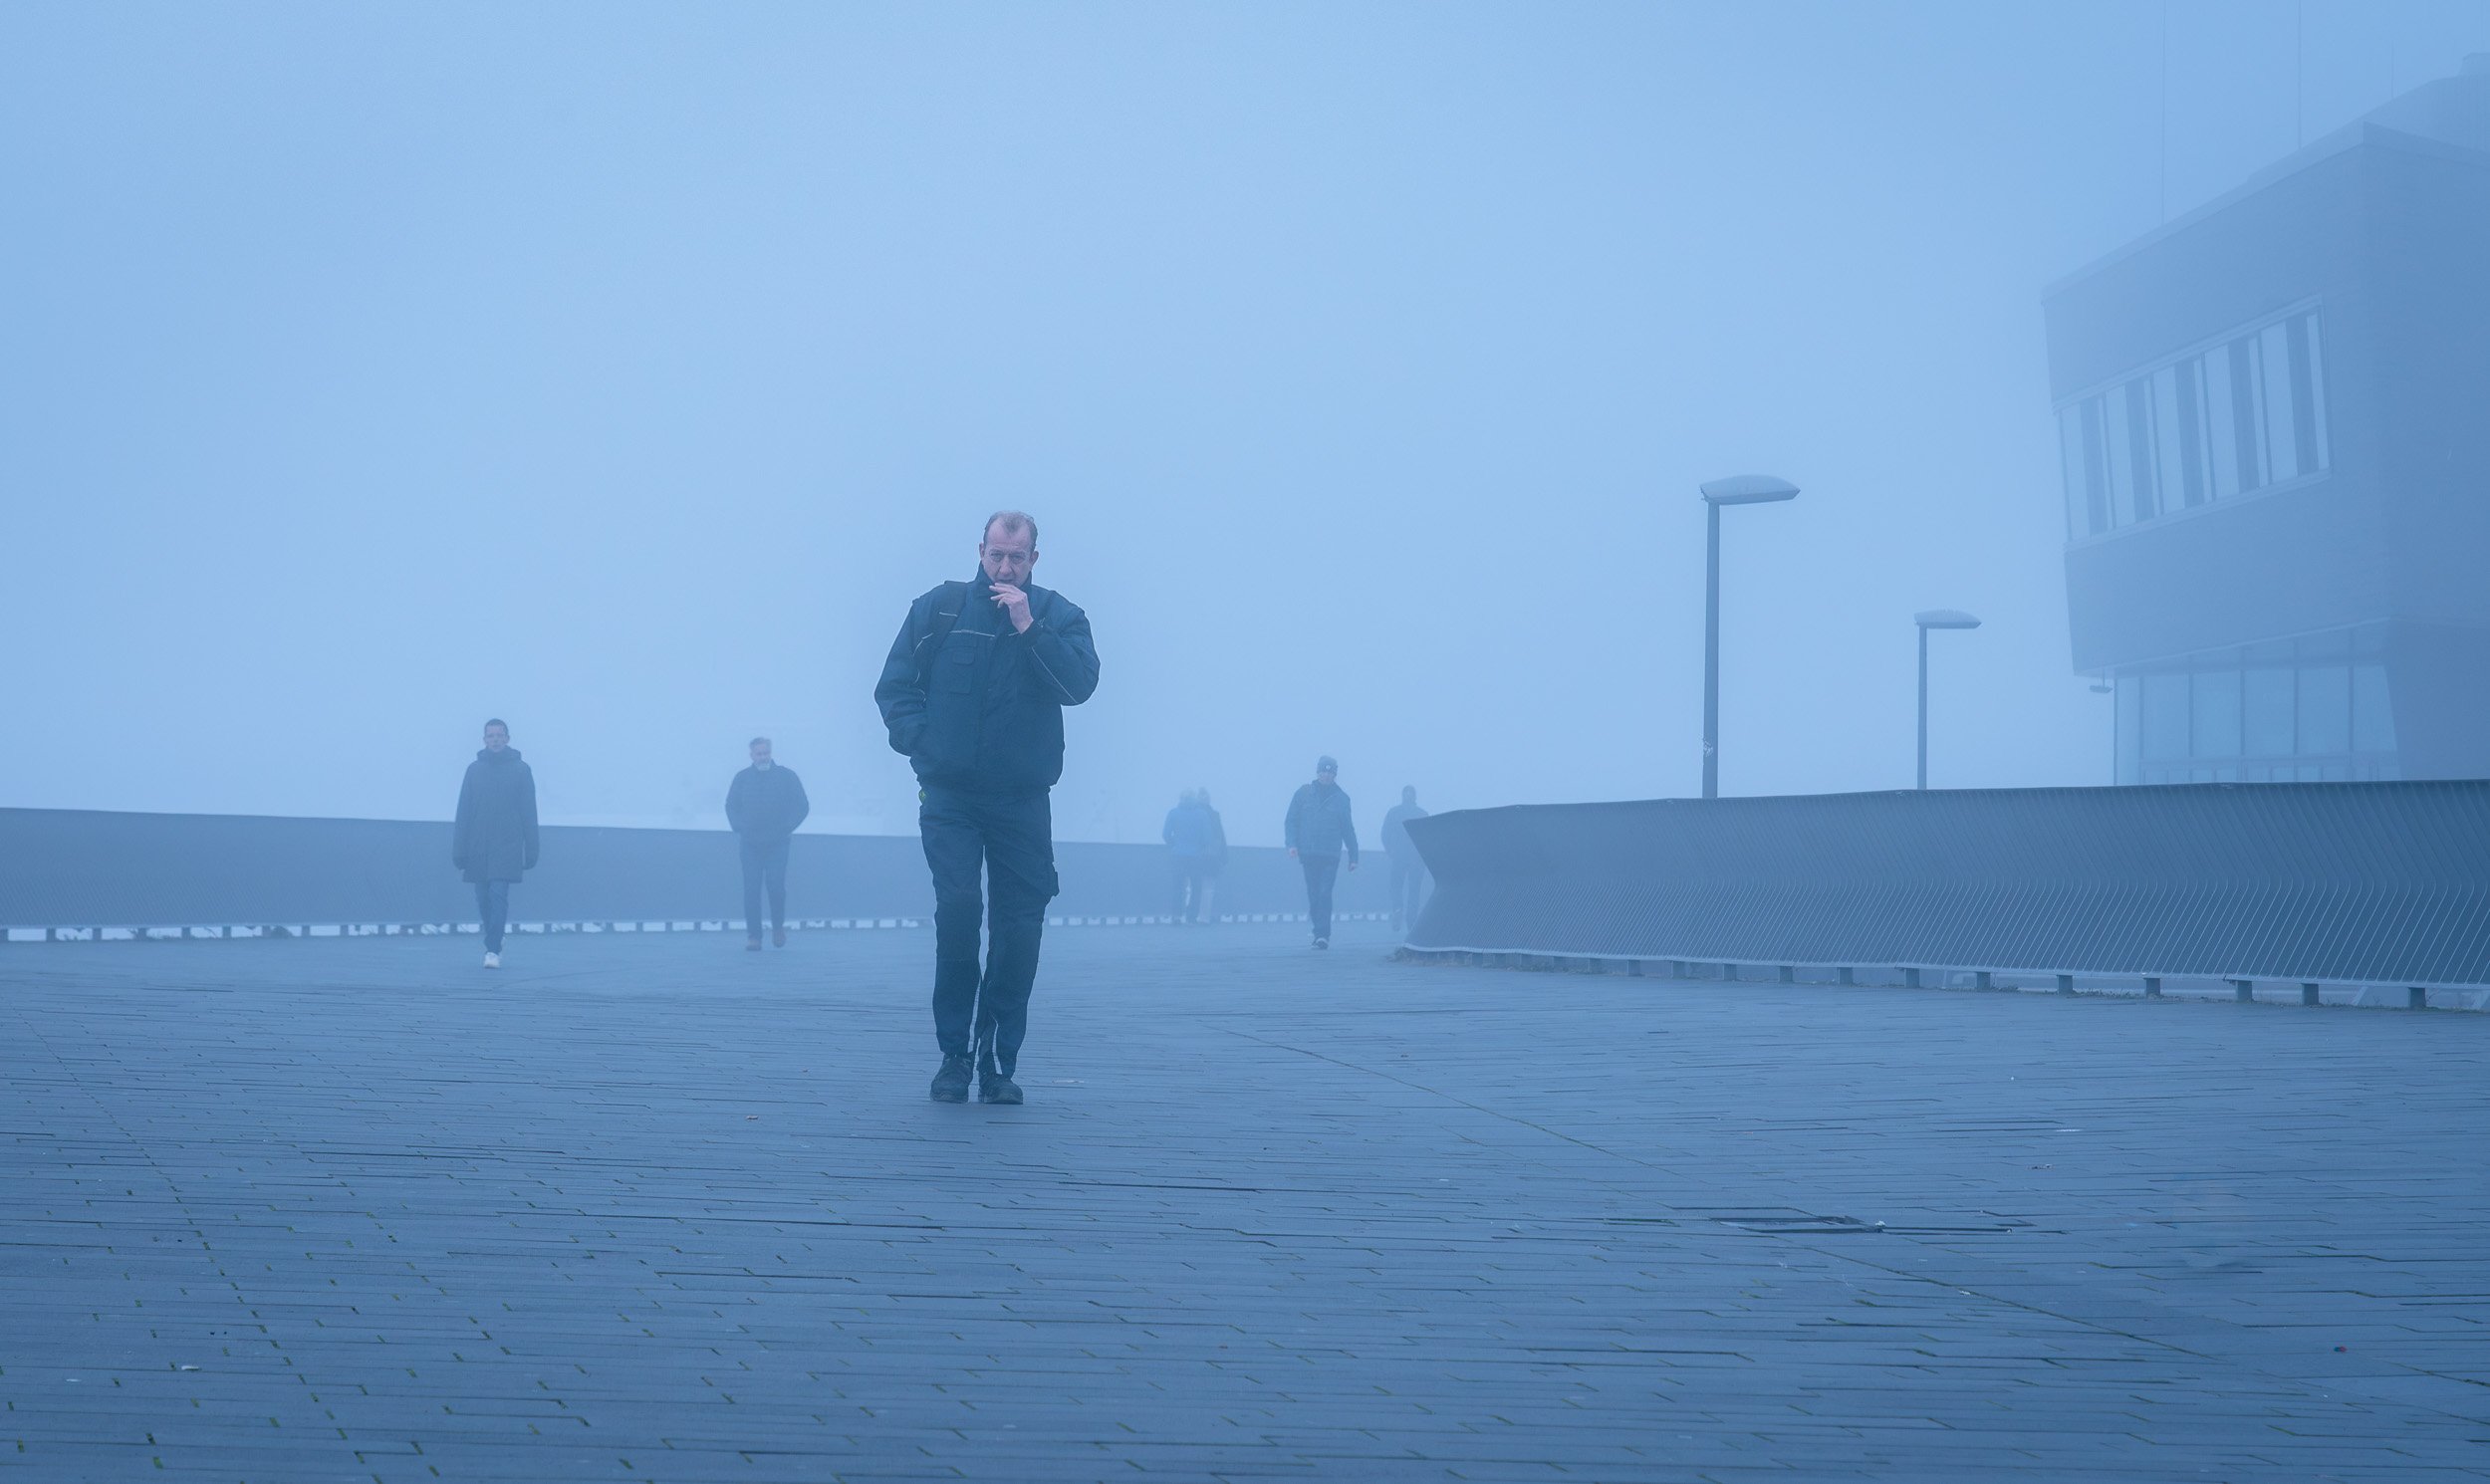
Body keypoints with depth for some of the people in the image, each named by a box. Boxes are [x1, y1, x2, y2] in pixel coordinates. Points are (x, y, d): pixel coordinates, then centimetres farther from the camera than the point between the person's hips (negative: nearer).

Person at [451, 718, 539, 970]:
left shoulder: (520, 769, 3)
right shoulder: (475, 769, 8)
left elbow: (528, 813, 3)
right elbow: (463, 813, 7)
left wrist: (531, 851, -1)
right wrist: (459, 851, 1)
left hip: (507, 848, -3)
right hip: (478, 848, 3)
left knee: (498, 896, -13)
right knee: (484, 899, 7)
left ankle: (493, 950, -16)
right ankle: (493, 946, 21)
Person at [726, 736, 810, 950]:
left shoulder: (787, 776, 4)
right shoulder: (742, 778, 9)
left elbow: (802, 806, 7)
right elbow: (731, 806, 20)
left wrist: (786, 828, -2)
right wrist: (739, 829, 6)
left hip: (777, 844, -1)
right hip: (750, 844, 2)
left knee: (776, 885, -10)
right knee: (751, 890, -4)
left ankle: (778, 927, 13)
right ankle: (753, 935, 0)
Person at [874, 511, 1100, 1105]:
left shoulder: (1058, 617, 4)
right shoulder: (938, 609, 5)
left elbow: (1079, 684, -12)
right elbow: (895, 686, 7)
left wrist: (1028, 627, -17)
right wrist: (919, 742, -7)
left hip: (1022, 800, 1)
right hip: (949, 794, -1)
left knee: (1019, 929, 0)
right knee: (957, 905, -15)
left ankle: (999, 1061, 10)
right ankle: (955, 1052, -4)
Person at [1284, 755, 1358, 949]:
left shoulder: (1341, 798, 6)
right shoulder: (1304, 793, 5)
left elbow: (1347, 829, 10)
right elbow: (1292, 820, 6)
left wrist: (1353, 856, 9)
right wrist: (1292, 843, -8)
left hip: (1331, 855, -2)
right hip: (1309, 853, 2)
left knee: (1324, 894, -12)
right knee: (1313, 895, 5)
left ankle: (1322, 934, -15)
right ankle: (1320, 932, 16)